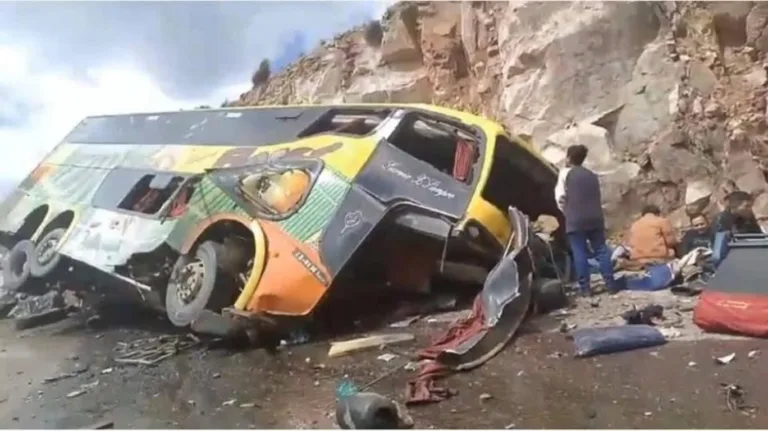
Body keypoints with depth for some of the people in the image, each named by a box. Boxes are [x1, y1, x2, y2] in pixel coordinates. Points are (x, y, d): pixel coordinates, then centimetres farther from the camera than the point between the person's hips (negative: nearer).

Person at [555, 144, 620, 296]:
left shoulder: (565, 173, 2)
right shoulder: (592, 175, 19)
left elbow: (560, 197, -3)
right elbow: (599, 197, 19)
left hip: (575, 220, -5)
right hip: (595, 217, 5)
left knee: (580, 253, -2)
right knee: (601, 250, 9)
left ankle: (584, 287, -1)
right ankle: (610, 283, 8)